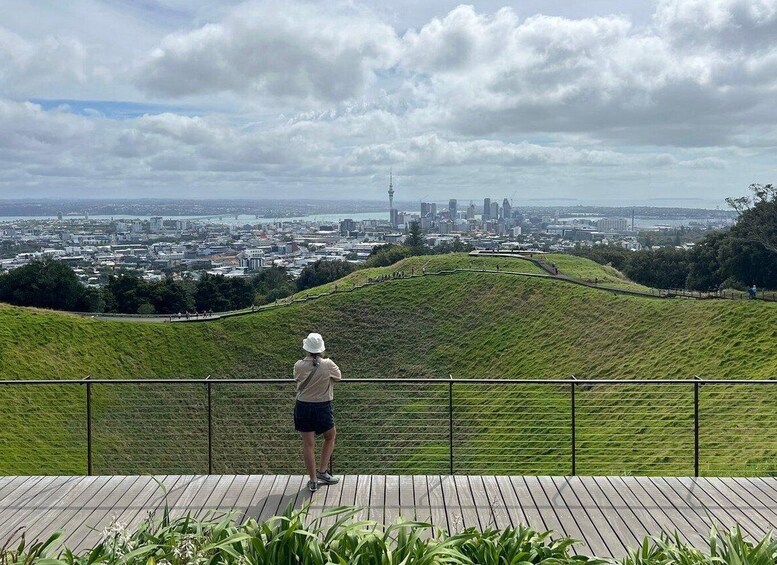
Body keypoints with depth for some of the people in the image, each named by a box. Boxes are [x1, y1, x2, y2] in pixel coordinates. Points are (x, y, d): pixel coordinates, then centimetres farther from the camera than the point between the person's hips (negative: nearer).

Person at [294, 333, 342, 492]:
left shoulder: (299, 366, -11)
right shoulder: (328, 365, -15)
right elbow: (338, 377, 5)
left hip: (303, 407, 1)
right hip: (323, 407, -1)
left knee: (308, 444, 9)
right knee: (330, 437, 23)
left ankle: (313, 481, 15)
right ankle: (322, 471, 19)